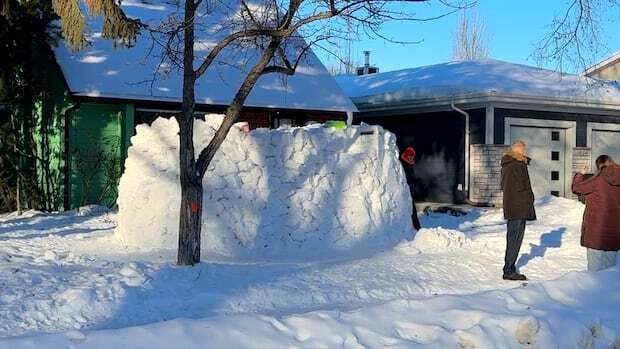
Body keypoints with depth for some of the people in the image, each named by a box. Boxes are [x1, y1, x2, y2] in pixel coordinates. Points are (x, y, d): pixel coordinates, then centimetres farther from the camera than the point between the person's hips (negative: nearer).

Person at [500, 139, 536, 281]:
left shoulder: (506, 165, 14)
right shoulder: (519, 164, -14)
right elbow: (522, 186, -16)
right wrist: (530, 199, -2)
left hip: (510, 206, 9)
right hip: (519, 207, -9)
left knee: (513, 238, 14)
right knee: (515, 238, -5)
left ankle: (509, 269, 19)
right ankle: (509, 271, -2)